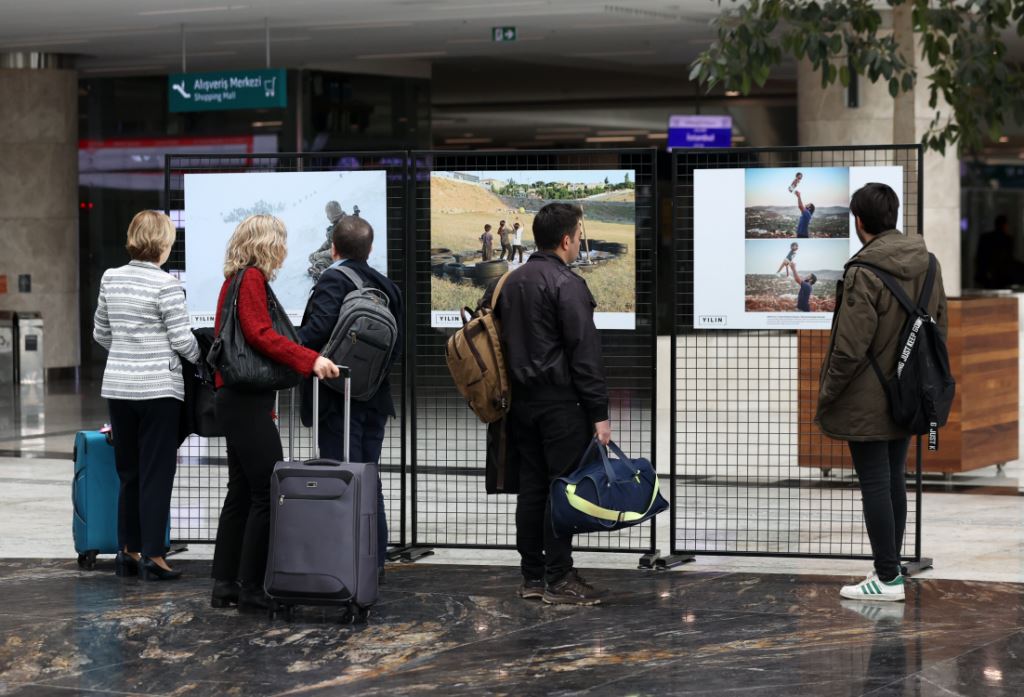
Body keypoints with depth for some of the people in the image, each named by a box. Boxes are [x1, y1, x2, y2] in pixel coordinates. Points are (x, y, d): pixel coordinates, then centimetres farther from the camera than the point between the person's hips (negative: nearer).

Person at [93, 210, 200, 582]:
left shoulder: (110, 279, 6)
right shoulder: (166, 285, -13)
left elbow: (100, 333, 14)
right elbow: (181, 338, -11)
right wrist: (198, 358, 9)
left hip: (118, 385, 6)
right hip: (158, 387, -6)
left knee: (128, 472, 14)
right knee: (157, 473, 0)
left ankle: (128, 551, 18)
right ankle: (152, 556, 0)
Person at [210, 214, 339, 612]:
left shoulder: (236, 280, 19)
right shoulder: (252, 279, -10)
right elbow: (261, 335, -22)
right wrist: (311, 360, -28)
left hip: (237, 400, 11)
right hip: (247, 400, -11)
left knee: (241, 492, 13)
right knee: (268, 493, -9)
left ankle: (225, 586, 17)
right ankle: (251, 590, -8)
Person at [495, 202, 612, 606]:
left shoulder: (512, 281, 13)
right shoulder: (567, 284, -14)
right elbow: (585, 353, -17)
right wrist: (598, 413, -16)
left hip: (522, 401, 8)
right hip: (560, 402, -8)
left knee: (531, 487, 10)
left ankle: (532, 576, 13)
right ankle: (558, 580, -3)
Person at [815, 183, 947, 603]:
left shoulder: (864, 274, -21)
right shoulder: (927, 264, 3)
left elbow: (850, 349, -21)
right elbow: (938, 329, 11)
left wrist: (826, 397, -9)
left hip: (867, 403, -8)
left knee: (874, 485, 0)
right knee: (894, 481, 17)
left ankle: (887, 578, 4)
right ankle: (892, 566, 26)